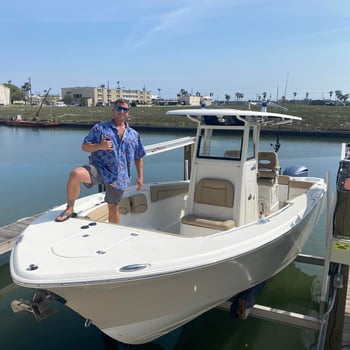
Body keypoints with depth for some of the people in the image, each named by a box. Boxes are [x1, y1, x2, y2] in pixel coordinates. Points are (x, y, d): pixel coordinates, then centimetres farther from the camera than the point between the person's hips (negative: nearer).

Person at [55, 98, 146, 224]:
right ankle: (69, 209, -12)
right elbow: (84, 147, 0)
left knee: (113, 209, 10)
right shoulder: (100, 128, 3)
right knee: (75, 174, -31)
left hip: (119, 177, 3)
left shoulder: (134, 135, 13)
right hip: (99, 169, -3)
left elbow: (139, 158, 17)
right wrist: (99, 146, -19)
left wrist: (140, 177, 9)